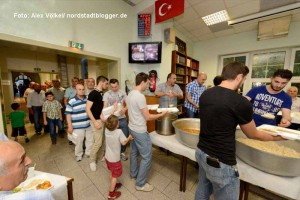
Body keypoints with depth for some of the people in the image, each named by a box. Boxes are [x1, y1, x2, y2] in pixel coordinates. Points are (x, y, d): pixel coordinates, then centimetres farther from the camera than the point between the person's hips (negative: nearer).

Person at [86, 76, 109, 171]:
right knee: (98, 142, -1)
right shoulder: (93, 93, -16)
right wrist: (95, 122, -21)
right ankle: (92, 161, 22)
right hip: (97, 120, -7)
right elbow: (87, 109, -18)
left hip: (103, 119, 7)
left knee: (104, 140, 15)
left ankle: (102, 156, 35)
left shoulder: (102, 94, 8)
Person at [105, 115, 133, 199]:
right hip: (115, 159, -6)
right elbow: (124, 143, -20)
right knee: (115, 176, 16)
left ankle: (113, 185, 50)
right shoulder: (119, 132, -30)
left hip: (107, 157, 6)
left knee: (112, 173, 29)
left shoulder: (106, 130, -15)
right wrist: (129, 138, -4)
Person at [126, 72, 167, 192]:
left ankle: (133, 174, 45)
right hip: (140, 131, -10)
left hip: (132, 128, 10)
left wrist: (146, 108, 17)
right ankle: (140, 184, 25)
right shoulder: (140, 96, -25)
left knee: (134, 153, 25)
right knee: (146, 157, 8)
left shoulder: (130, 94, 4)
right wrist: (161, 114, -9)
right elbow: (147, 117, -20)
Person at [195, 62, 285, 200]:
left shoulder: (205, 94, -3)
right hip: (220, 162, -6)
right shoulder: (241, 102, -20)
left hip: (201, 152, 6)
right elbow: (253, 135, -2)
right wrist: (276, 137, 18)